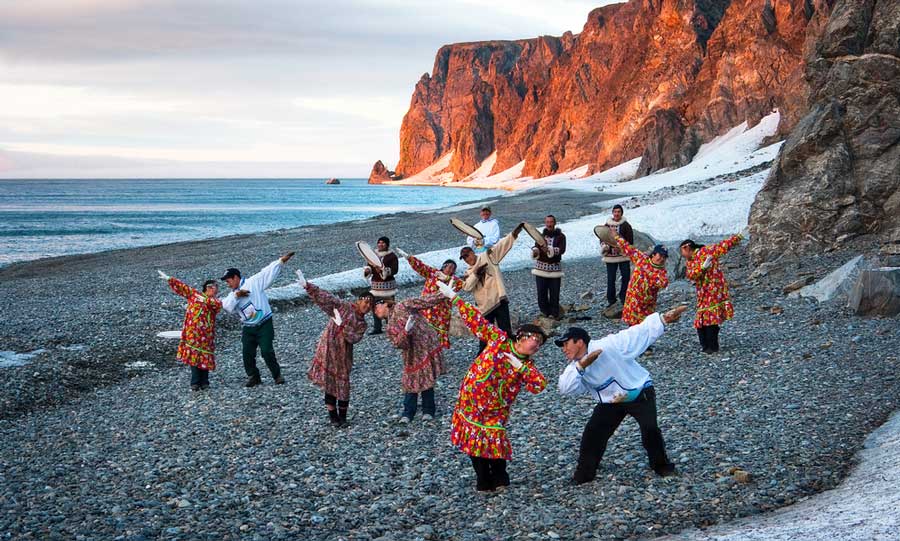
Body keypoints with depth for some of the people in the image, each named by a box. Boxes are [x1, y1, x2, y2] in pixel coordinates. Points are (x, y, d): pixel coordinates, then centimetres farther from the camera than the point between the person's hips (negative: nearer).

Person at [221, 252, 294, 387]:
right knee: (247, 353, -1)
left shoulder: (253, 282, -1)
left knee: (267, 351, -11)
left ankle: (277, 375, 3)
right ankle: (253, 376, 14)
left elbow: (268, 272, -7)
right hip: (247, 328, 5)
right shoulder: (232, 296, 14)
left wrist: (281, 261, -15)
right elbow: (226, 307, -4)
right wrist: (236, 295, -15)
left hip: (264, 324, -5)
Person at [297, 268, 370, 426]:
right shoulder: (344, 307, -4)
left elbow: (354, 337, -11)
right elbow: (324, 297, -12)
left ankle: (342, 416, 21)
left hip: (343, 356, 4)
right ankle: (333, 416, 13)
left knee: (343, 385, 6)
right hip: (328, 351, -3)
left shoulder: (362, 324, 7)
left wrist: (342, 325, -21)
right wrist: (307, 286, -22)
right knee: (330, 385, 0)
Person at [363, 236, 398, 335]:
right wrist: (367, 270, -12)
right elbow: (369, 267, 12)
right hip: (375, 284, 5)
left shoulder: (392, 256, -6)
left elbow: (395, 270, -14)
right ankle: (377, 328, 9)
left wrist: (383, 271, -27)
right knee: (375, 306, 2)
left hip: (388, 284, -5)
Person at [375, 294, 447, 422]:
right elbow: (398, 343, -7)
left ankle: (428, 411, 12)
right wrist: (406, 331, -26)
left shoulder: (402, 307, -3)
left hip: (427, 347, -5)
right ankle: (408, 413, 14)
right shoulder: (390, 328, 9)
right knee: (411, 381, 4)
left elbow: (424, 302, -6)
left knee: (427, 380, 0)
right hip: (412, 355, 5)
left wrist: (442, 295, -12)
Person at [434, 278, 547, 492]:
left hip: (495, 411, 0)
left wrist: (520, 367, -25)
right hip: (470, 402, 0)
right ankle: (483, 480, 21)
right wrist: (453, 297, -9)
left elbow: (540, 385, -19)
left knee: (494, 441, -10)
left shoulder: (527, 366, -3)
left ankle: (499, 478, 12)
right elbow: (477, 321, -7)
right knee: (473, 441, 6)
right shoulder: (499, 340, -6)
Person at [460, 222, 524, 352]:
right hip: (484, 306, 4)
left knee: (505, 330, -4)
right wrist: (476, 274, -12)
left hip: (499, 300, -4)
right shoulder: (469, 272, 15)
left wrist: (514, 234, -19)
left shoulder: (488, 256, 3)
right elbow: (467, 287, -2)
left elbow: (502, 245, -8)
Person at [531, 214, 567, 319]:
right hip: (541, 266, 2)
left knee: (554, 293, -2)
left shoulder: (560, 236, 3)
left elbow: (562, 250, -12)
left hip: (555, 268, -2)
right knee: (541, 292, 1)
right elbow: (536, 248, 1)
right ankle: (545, 312, 16)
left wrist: (549, 249, -27)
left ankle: (554, 314, 9)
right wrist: (535, 252, -24)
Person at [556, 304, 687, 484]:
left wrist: (663, 319, -34)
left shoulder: (607, 345, -25)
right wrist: (581, 366, -34)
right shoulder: (575, 368, -6)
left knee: (650, 429, -18)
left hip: (639, 393, -6)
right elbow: (565, 389, -22)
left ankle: (661, 465, 7)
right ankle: (584, 474, 14)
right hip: (610, 402, 6)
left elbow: (640, 333, -26)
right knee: (592, 434, 0)